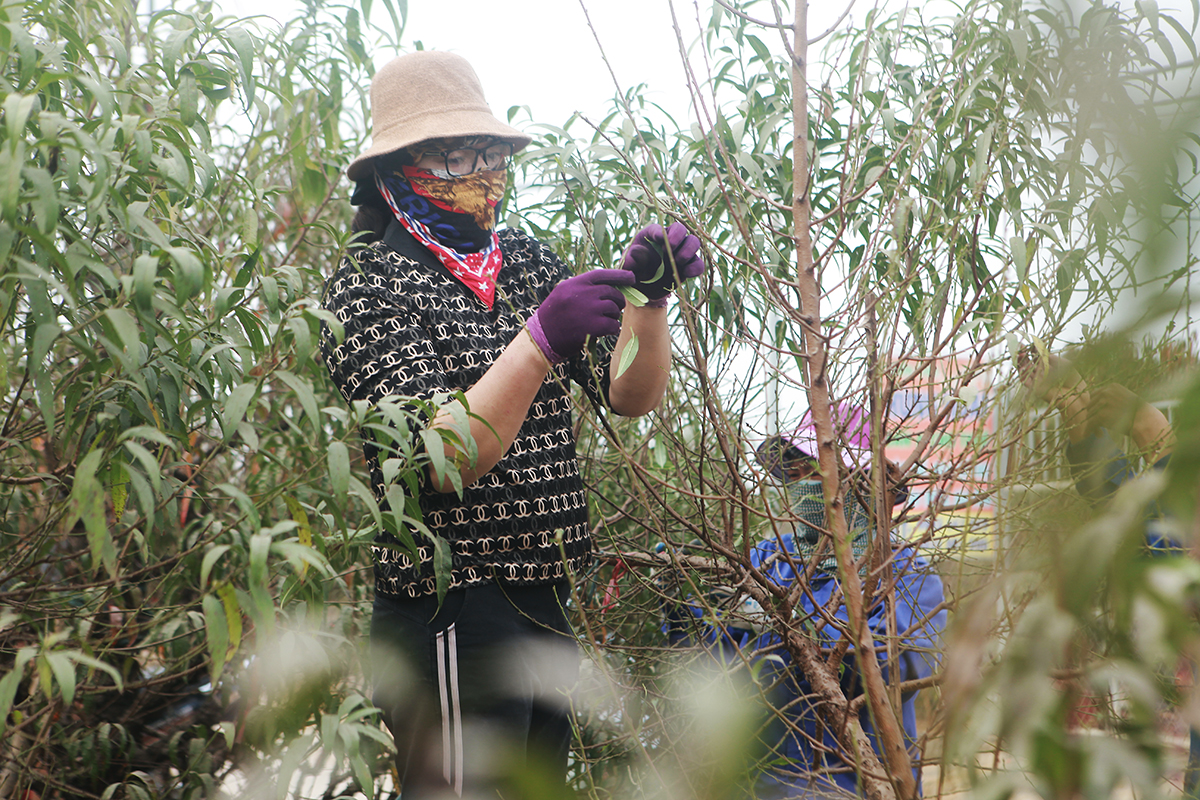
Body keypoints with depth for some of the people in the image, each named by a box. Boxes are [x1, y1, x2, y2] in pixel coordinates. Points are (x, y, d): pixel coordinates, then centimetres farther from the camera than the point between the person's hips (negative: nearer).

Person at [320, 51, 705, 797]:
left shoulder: (525, 262, 11)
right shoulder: (372, 282, -7)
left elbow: (633, 393, 6)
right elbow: (440, 462, -18)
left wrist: (650, 295, -11)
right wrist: (539, 340, -28)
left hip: (544, 610, 6)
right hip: (452, 616, -6)